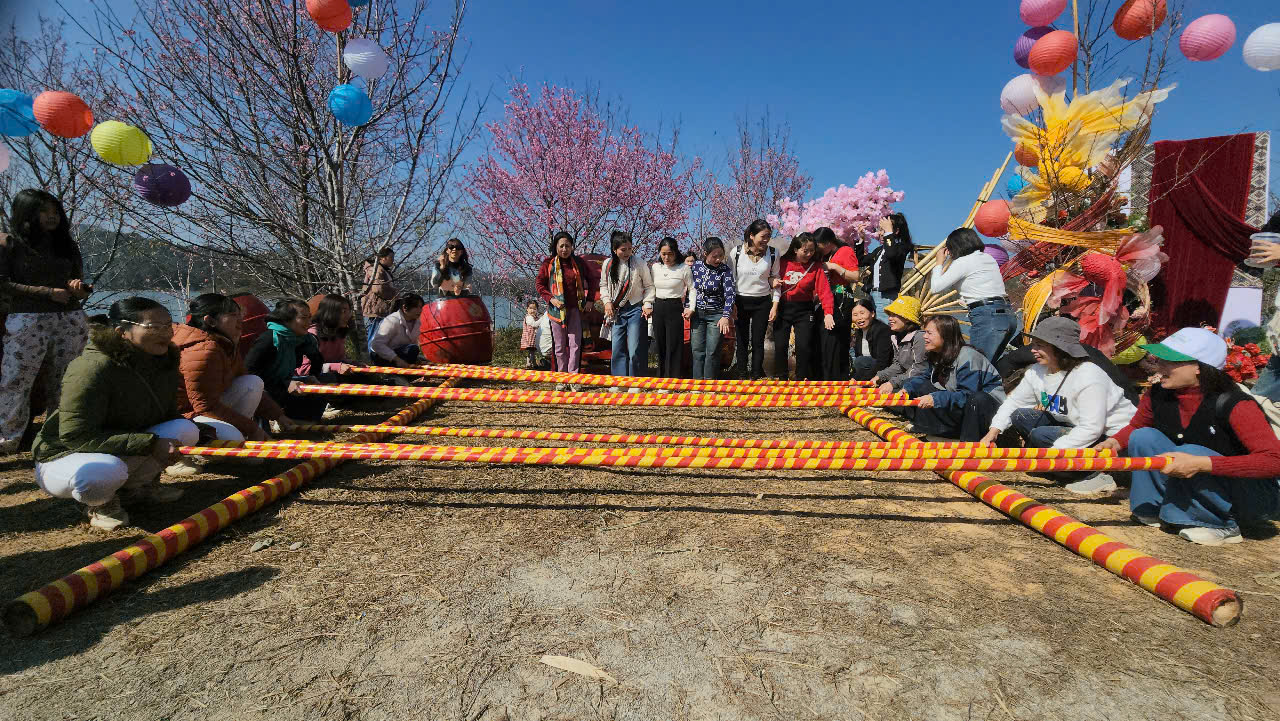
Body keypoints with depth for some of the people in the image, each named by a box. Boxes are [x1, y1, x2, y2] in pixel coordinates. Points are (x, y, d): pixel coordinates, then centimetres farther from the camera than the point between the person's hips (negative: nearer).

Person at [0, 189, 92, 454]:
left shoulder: (66, 244, 17)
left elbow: (77, 279, 21)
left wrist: (80, 288, -2)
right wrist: (47, 292, -12)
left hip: (70, 320, 4)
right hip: (27, 320, -3)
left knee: (62, 383, 3)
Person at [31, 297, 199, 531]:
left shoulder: (166, 363, -4)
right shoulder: (93, 366, -27)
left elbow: (168, 416, 9)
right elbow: (75, 436, -30)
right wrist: (149, 444, -34)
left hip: (122, 452, 7)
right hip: (63, 456, -6)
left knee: (185, 429, -18)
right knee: (104, 471, -42)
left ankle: (135, 485, 3)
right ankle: (98, 502, -4)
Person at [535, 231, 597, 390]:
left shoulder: (578, 262, 5)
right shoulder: (548, 263, 0)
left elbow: (591, 281, 16)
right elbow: (539, 283, 3)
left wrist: (589, 299, 6)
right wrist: (550, 298, -9)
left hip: (575, 308, 1)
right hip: (557, 309, -1)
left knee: (575, 344, -4)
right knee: (559, 346, 5)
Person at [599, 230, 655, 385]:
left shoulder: (639, 264, -6)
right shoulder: (607, 264, 3)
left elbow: (649, 286, 2)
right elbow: (603, 285, 15)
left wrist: (647, 304, -7)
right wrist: (607, 301, 2)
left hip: (636, 309, -4)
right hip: (616, 311, 4)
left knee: (635, 349, -7)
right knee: (617, 348, 5)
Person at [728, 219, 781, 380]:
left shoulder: (773, 253, -3)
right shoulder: (736, 252, -7)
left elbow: (774, 277, 11)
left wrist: (774, 282, -13)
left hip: (762, 302, 1)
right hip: (741, 302, 0)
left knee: (758, 342, 2)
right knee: (742, 341, 5)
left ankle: (756, 376, 12)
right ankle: (742, 375, 17)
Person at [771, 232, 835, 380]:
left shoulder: (816, 266, -5)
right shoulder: (783, 263, -1)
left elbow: (824, 290, -13)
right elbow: (777, 285, -1)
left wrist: (828, 313, -24)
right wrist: (774, 306, -10)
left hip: (804, 310, -1)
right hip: (783, 308, 1)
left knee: (803, 346, -5)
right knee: (780, 345, 2)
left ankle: (801, 379, 13)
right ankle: (780, 378, 19)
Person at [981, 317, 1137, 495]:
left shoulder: (1089, 377, -26)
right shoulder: (1037, 372, -2)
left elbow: (1091, 429, -31)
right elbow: (1014, 401, 3)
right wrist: (993, 432, -12)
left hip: (1111, 437, -8)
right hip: (1073, 427, 8)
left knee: (1041, 435, -25)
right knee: (1021, 416, -6)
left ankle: (1096, 474, -11)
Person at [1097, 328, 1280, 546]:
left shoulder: (1234, 405, -24)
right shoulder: (1157, 396, -8)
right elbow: (1135, 427, 11)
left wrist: (1201, 464, -42)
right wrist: (1114, 443, -12)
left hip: (1257, 498, -5)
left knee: (1188, 452, -30)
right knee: (1143, 437, -13)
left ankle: (1222, 526, -9)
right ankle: (1155, 510, -2)